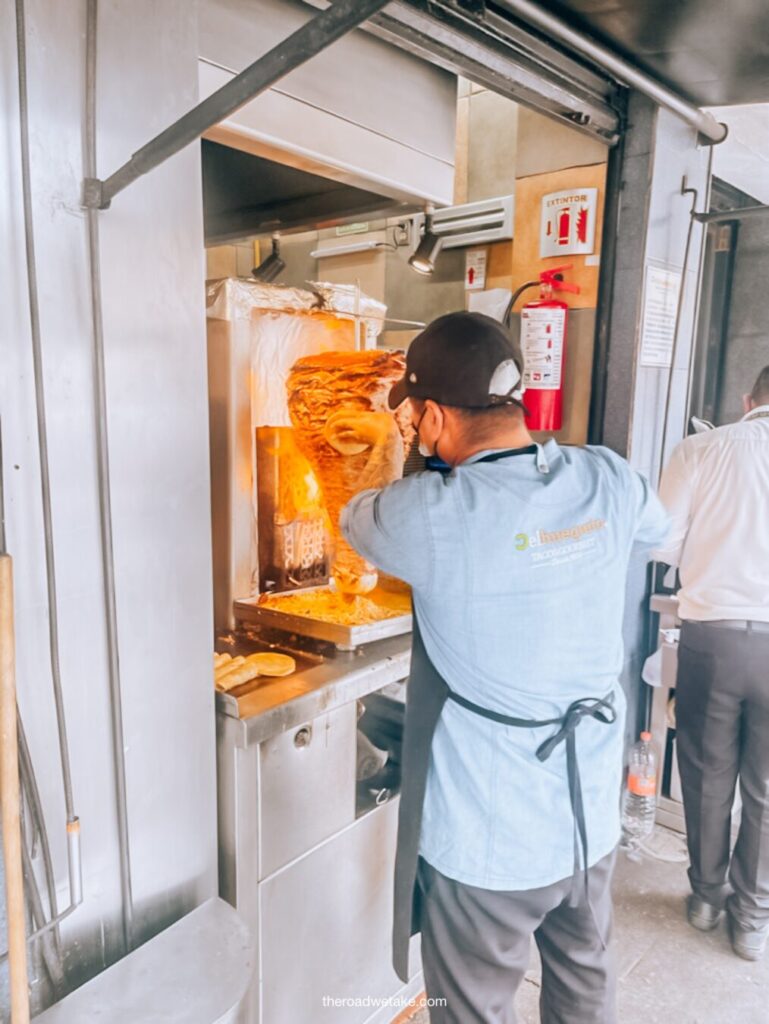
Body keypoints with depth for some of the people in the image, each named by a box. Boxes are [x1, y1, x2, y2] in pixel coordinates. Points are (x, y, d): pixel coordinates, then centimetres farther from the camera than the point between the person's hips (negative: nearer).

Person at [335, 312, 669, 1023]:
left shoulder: (432, 515, -26)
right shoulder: (608, 481, -10)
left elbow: (356, 519, -2)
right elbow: (657, 524, 15)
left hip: (489, 842, -5)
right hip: (593, 815, 6)